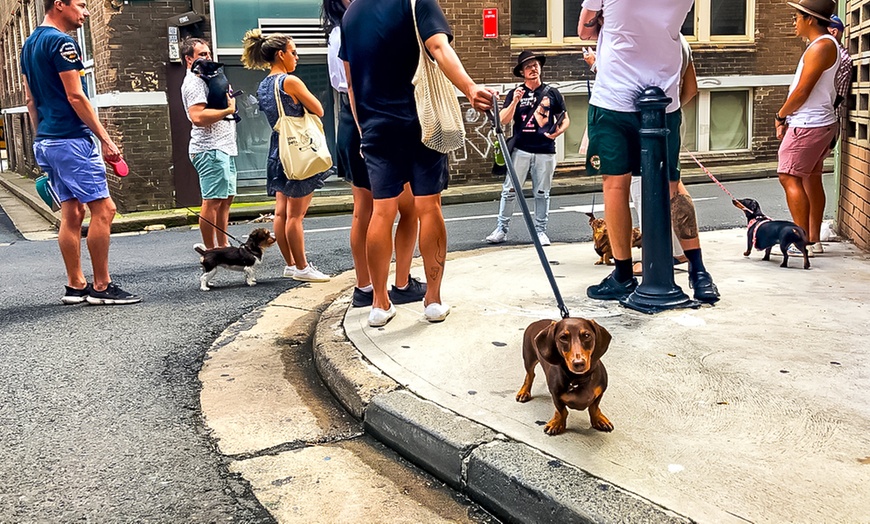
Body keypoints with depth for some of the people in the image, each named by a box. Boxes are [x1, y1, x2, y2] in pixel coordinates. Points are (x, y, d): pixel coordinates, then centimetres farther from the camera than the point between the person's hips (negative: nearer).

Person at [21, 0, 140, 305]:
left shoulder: (29, 45, 18)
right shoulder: (61, 42, -12)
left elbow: (31, 100, 20)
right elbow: (75, 97, -16)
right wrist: (106, 140, -13)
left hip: (46, 142, 10)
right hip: (71, 140, -10)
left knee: (71, 214, 10)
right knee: (103, 209, -7)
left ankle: (76, 286, 13)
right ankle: (101, 287, -4)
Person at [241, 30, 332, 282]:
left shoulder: (263, 86, 12)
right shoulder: (290, 81, -14)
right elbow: (318, 110, -10)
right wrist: (303, 99, 6)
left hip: (278, 151, 9)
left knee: (282, 212, 10)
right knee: (295, 214, -4)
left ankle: (290, 264, 18)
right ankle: (301, 268, 2)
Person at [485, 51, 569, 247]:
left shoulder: (552, 93, 9)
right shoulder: (515, 93, 8)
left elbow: (565, 119, 12)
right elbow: (503, 120, -1)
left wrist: (559, 131, -9)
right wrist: (515, 102, -15)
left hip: (545, 151, 0)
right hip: (520, 150, 0)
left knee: (542, 193, 6)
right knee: (510, 190, -3)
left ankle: (540, 230, 15)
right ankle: (501, 229, 5)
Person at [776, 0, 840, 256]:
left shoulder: (821, 46, -16)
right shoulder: (827, 44, 16)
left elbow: (803, 91, -19)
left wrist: (780, 115, -5)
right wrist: (787, 117, 11)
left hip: (808, 125, -11)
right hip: (818, 122, 11)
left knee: (789, 177, -10)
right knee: (811, 178, 12)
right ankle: (814, 240, 17)